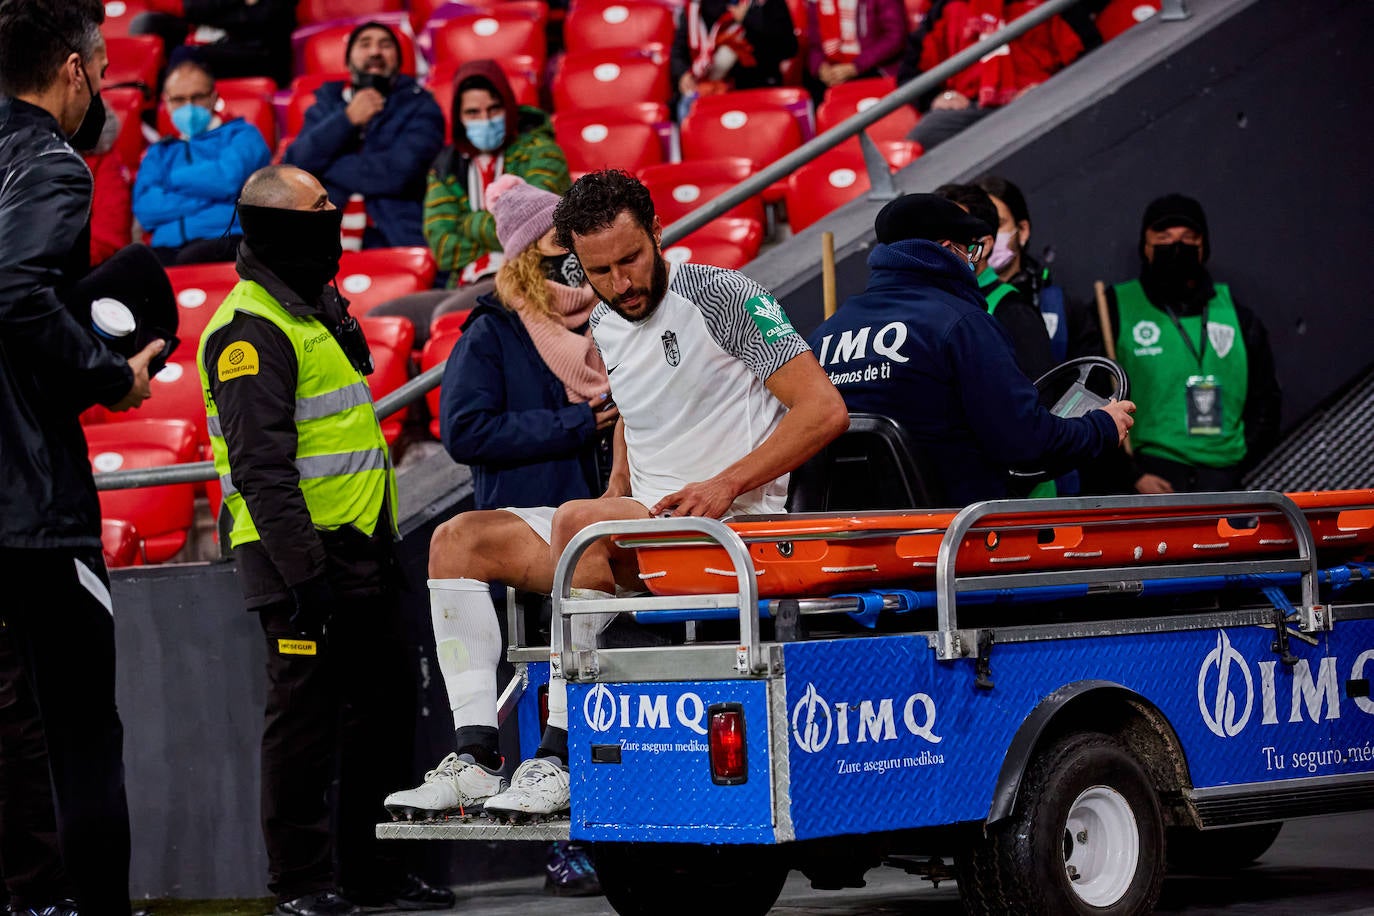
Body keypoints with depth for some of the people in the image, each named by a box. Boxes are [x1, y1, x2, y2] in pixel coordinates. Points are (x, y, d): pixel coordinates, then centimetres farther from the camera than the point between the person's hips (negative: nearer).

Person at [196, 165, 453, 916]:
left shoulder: (319, 308, 18)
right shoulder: (250, 331, -14)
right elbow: (261, 466, -21)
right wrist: (300, 566, -25)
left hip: (357, 552, 10)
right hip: (302, 553, -10)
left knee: (384, 706, 13)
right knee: (305, 712, -4)